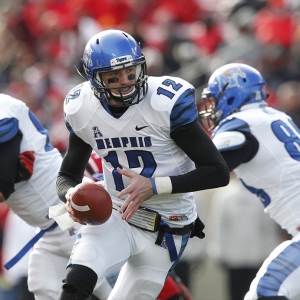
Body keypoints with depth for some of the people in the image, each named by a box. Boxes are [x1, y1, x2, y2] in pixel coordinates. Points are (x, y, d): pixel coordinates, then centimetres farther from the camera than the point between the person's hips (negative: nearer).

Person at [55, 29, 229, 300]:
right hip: (115, 217, 2)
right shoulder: (82, 109, -5)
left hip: (164, 232, -2)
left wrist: (154, 186, -26)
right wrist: (71, 194, -16)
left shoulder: (167, 103, -19)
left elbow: (218, 173, -17)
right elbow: (67, 175, 9)